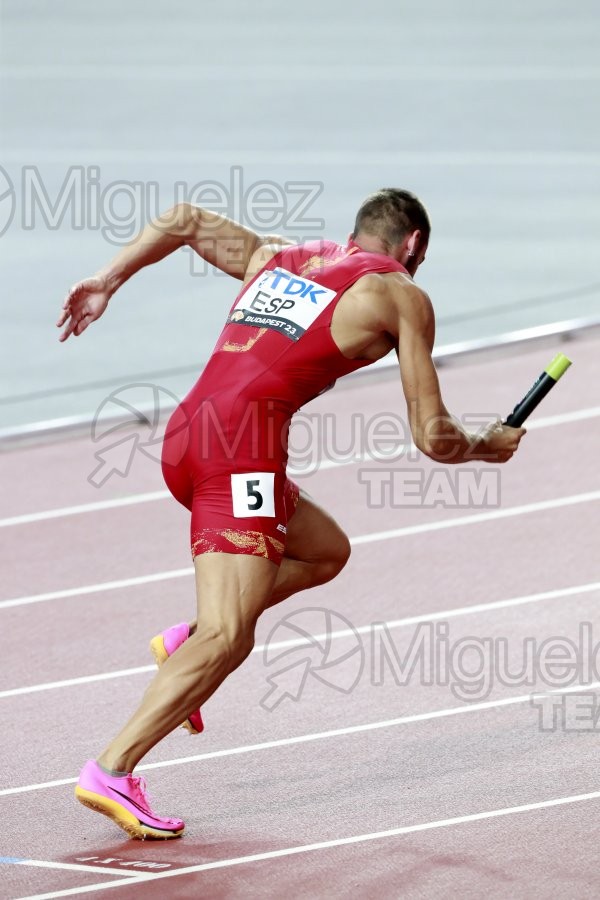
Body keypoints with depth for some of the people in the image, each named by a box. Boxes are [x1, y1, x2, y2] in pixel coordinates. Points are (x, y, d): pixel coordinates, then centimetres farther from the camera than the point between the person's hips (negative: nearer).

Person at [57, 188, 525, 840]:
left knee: (326, 551, 24)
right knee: (227, 640, -13)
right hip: (242, 448, -8)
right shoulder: (402, 297, 8)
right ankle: (111, 772, -24)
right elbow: (433, 438, 8)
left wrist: (105, 284, 22)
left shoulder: (277, 257, 25)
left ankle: (187, 640, 10)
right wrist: (487, 447, 28)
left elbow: (184, 220, 24)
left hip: (183, 438, 8)